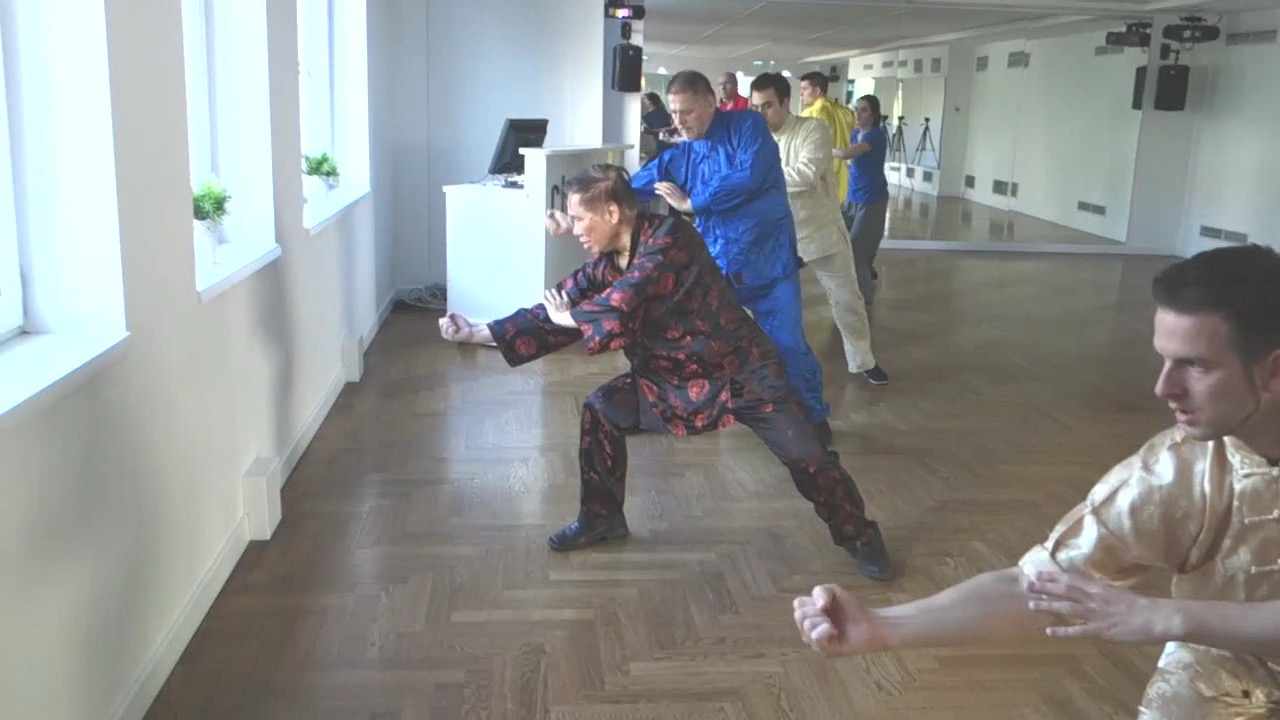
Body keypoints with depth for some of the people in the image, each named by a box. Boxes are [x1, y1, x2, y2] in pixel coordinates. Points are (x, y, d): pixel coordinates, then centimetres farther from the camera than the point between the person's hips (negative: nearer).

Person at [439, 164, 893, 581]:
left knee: (807, 457, -9)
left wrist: (567, 316, -16)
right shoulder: (606, 265, -2)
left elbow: (620, 305, -34)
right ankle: (601, 519, 17)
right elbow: (558, 311, 2)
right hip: (674, 375, 7)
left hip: (741, 371, -7)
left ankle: (858, 537, 16)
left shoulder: (670, 237, -25)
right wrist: (477, 333, -3)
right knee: (601, 411, -1)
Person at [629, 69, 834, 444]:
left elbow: (750, 178, -23)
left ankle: (815, 416, 24)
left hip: (768, 260, -4)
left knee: (788, 346, 1)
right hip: (712, 264, 4)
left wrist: (690, 203, -16)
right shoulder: (678, 156, 4)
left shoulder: (747, 125, -8)